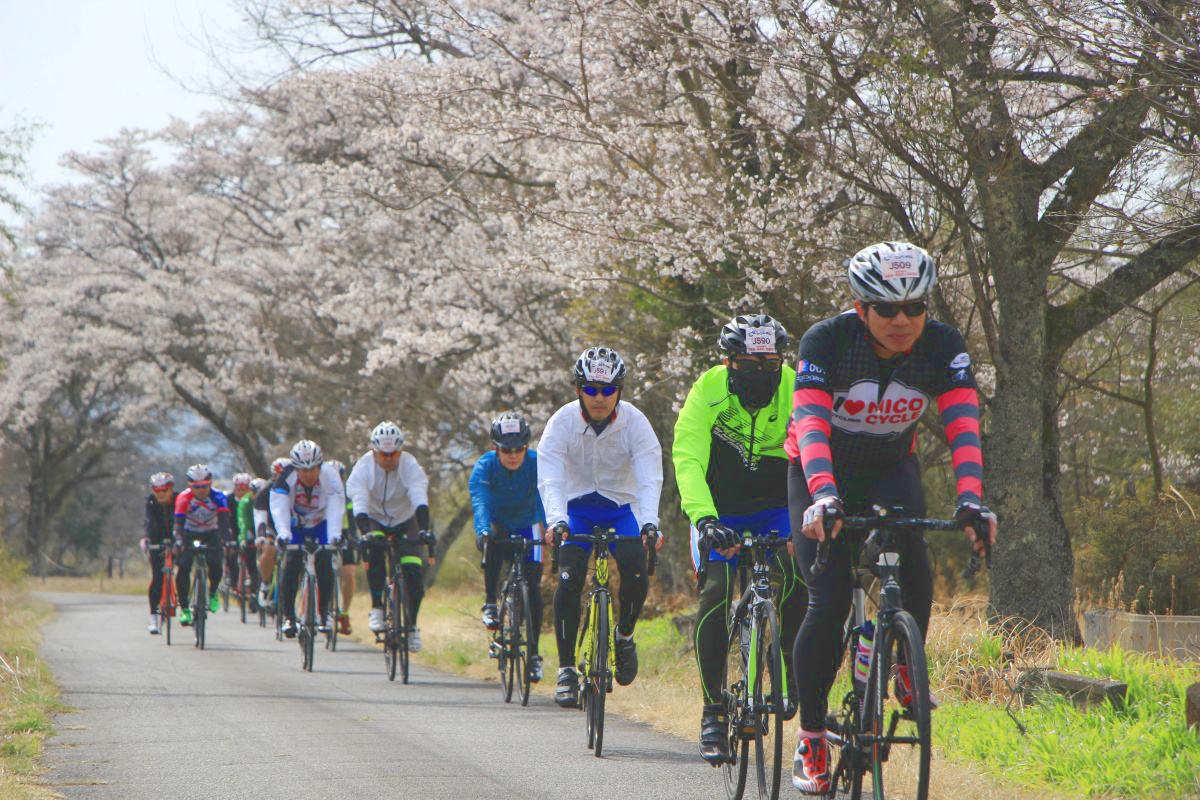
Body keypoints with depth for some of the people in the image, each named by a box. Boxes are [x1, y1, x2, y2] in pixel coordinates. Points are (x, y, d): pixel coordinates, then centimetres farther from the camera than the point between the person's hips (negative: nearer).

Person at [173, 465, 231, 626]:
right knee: (183, 567, -20)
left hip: (211, 534, 0)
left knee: (215, 563, -25)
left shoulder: (218, 497, -24)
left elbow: (224, 521, -34)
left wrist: (226, 540, -51)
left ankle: (213, 593, 6)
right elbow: (179, 522, -34)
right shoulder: (183, 498, -25)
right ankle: (184, 609, -9)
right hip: (190, 534, 0)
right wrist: (178, 540, -53)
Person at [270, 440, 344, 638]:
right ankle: (288, 617, -9)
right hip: (295, 525, 0)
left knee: (324, 565, -14)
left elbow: (335, 508, -40)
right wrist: (282, 533, -58)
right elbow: (279, 508, -40)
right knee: (291, 564, -17)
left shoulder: (330, 477, -29)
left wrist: (334, 535, -57)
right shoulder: (285, 477, -29)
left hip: (321, 525, 0)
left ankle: (324, 613, 2)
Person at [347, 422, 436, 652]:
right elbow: (359, 504, -36)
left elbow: (420, 500, -36)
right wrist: (366, 533, -53)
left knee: (414, 571, -18)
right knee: (375, 549, -34)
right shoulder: (363, 468, -24)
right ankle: (377, 608, -22)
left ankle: (412, 624, 2)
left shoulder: (411, 467, -23)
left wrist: (424, 529, -53)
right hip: (374, 520, -1)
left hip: (405, 522, 1)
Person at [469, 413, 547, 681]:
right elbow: (479, 501, -39)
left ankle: (533, 653, 0)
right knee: (494, 541, -37)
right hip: (497, 526, -1)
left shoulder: (537, 464, -23)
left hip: (527, 528, 1)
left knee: (532, 586, -12)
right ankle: (490, 603, -25)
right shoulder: (485, 466, -24)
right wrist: (483, 531, -57)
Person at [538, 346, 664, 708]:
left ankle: (624, 635, 7)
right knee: (569, 580, -19)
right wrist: (555, 521, -46)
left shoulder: (635, 422, -18)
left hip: (620, 507, 0)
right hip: (576, 507, 0)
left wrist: (649, 522, -44)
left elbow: (650, 478, -27)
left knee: (636, 575, -23)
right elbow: (550, 478, -27)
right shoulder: (562, 422, -18)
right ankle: (566, 669, -9)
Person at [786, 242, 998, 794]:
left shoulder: (943, 346, -21)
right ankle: (811, 738, -3)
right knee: (829, 602, -15)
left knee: (912, 564, -29)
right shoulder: (827, 341, -27)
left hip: (890, 466, 2)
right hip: (822, 471, -2)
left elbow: (963, 426, -30)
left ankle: (908, 670, -6)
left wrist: (971, 500, -46)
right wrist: (823, 496, -55)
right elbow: (811, 423, -39)